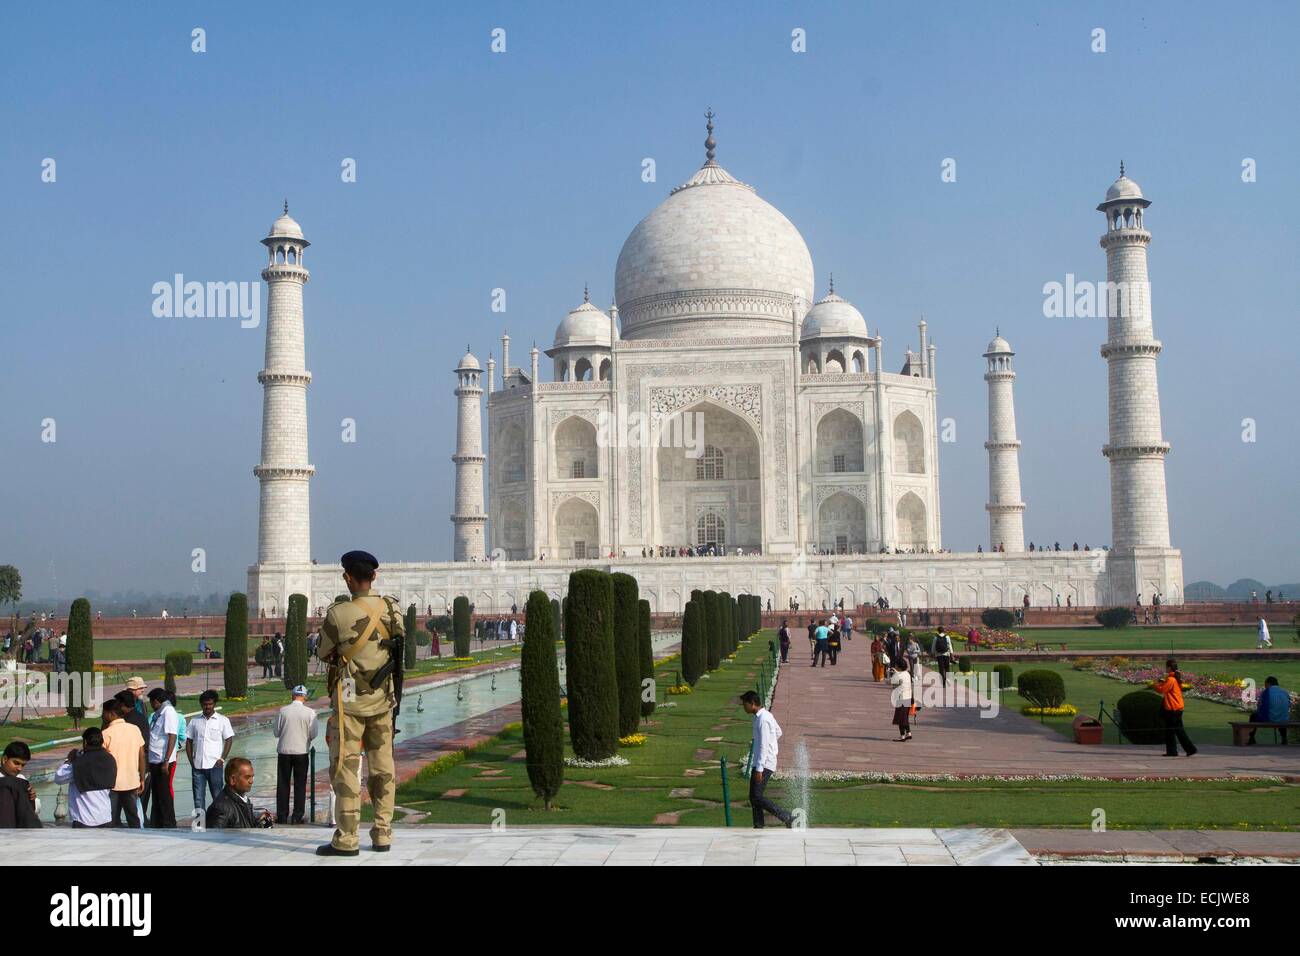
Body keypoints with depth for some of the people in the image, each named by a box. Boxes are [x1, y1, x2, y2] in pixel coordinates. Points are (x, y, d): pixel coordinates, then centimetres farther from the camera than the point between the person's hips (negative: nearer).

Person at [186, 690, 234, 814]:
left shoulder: (222, 720, 3)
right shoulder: (195, 721, 11)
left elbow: (229, 740, 1)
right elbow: (189, 742, 13)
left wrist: (222, 759, -7)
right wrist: (191, 761, 2)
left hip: (215, 765, -3)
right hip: (197, 766, 3)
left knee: (218, 796, 3)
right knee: (198, 797, 3)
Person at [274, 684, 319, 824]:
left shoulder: (282, 710, -5)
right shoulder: (310, 713, -7)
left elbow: (276, 732, 0)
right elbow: (313, 735, -4)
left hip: (284, 751, 1)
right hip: (301, 751, -1)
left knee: (283, 784, 10)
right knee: (300, 785, 7)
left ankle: (282, 816, 10)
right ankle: (297, 816, 5)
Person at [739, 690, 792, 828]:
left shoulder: (763, 720, -19)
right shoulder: (766, 715, 12)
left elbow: (763, 746, -22)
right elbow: (778, 733, 27)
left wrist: (759, 769, -23)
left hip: (765, 763, -10)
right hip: (759, 763, 10)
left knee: (756, 796, -13)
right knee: (754, 797, 11)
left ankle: (786, 817, -9)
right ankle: (758, 827, 14)